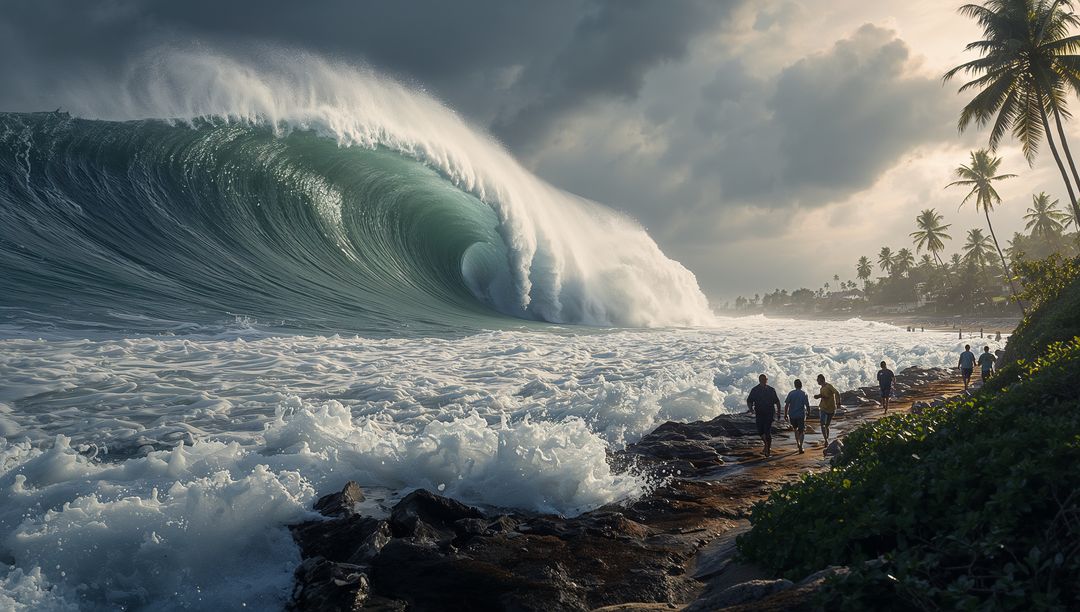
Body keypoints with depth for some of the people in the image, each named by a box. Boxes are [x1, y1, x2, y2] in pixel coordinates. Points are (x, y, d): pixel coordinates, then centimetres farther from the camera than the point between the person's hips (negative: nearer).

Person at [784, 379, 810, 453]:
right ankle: (800, 447, -11)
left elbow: (786, 405, -5)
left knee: (795, 429, 24)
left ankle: (798, 444, 28)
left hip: (792, 415, 2)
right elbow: (807, 405, -5)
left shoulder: (791, 393, -2)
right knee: (802, 431, 5)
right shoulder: (804, 394, -5)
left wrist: (785, 415, 2)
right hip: (801, 415, -2)